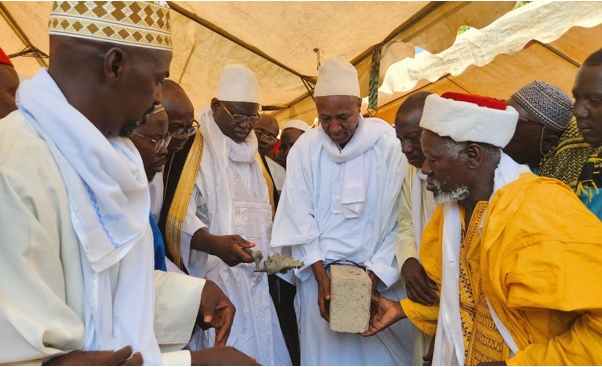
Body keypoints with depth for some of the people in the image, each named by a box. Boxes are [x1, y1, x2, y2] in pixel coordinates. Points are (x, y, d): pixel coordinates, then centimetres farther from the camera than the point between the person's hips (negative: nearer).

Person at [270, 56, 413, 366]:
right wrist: (320, 273, -10)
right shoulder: (305, 148, -3)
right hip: (320, 275, 2)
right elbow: (299, 218, -3)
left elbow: (400, 221, -8)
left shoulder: (389, 146, -9)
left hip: (380, 277, -1)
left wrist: (375, 275, -13)